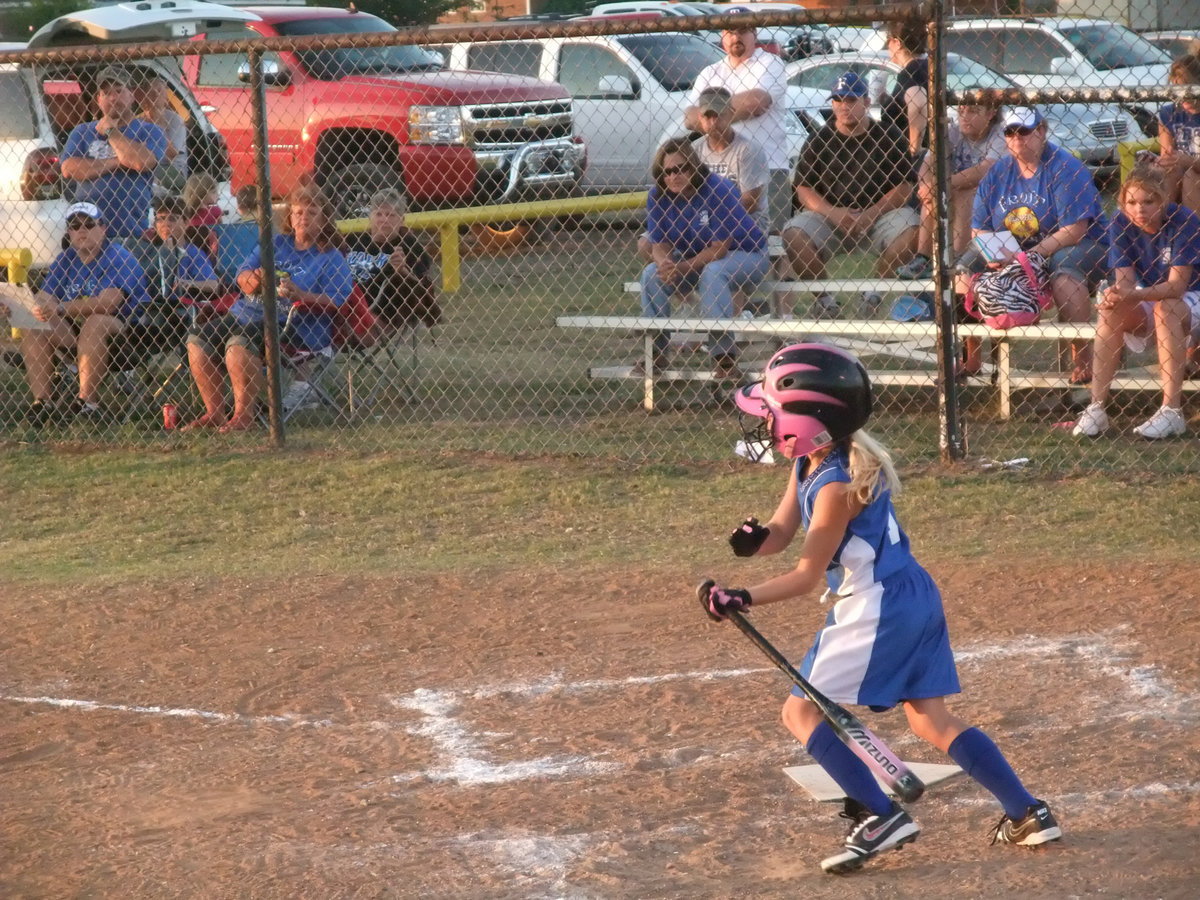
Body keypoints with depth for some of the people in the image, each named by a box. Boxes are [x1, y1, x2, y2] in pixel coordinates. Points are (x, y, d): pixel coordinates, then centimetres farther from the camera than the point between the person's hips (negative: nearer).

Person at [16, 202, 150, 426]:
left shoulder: (118, 258, -11)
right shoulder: (64, 260, 8)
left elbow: (107, 303, -26)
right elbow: (44, 299, -1)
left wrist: (61, 309, -30)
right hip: (74, 334, 6)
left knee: (95, 323, -37)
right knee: (33, 336, -13)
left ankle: (88, 401, -39)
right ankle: (42, 402, -20)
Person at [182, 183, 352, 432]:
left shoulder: (331, 258, 1)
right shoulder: (275, 243, 19)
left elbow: (336, 302, -10)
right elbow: (243, 276, 13)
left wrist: (299, 296, -25)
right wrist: (252, 280, -12)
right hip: (245, 315, 7)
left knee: (240, 343, -34)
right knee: (198, 339, -9)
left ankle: (244, 415, -25)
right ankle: (214, 413, -3)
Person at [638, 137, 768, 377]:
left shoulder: (717, 189, -25)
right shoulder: (658, 197, -8)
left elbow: (720, 247, -25)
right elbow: (659, 244, -6)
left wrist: (683, 268, -34)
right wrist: (665, 263, -31)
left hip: (745, 256, -6)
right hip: (695, 261, 6)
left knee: (712, 273, -36)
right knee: (651, 274, -15)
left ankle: (724, 356, -37)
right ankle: (656, 353, -11)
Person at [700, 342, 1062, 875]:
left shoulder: (836, 485, -22)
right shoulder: (809, 462, 6)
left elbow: (807, 576, -17)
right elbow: (782, 532, 8)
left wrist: (742, 600, -21)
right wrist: (755, 539, -14)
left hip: (876, 609, -10)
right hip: (914, 597, 10)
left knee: (802, 712, -3)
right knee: (932, 719, 15)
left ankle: (880, 816, -11)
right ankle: (1028, 814, 13)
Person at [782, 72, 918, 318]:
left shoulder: (888, 138, 2)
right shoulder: (819, 141, 5)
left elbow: (904, 187, -2)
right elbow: (804, 188, 2)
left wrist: (870, 214, -16)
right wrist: (833, 213, -16)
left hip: (880, 212, -1)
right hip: (828, 213, 1)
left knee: (910, 230, -31)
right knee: (794, 235, -27)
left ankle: (874, 293, -9)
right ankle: (824, 298, -7)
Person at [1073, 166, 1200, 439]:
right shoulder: (1120, 225, -11)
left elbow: (1177, 284, -28)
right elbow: (1125, 280, -16)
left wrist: (1135, 295, -45)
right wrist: (1116, 295, -42)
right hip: (1144, 305, 3)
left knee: (1165, 308, -35)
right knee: (1110, 309, -26)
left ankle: (1173, 412, -38)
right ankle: (1096, 409, -30)